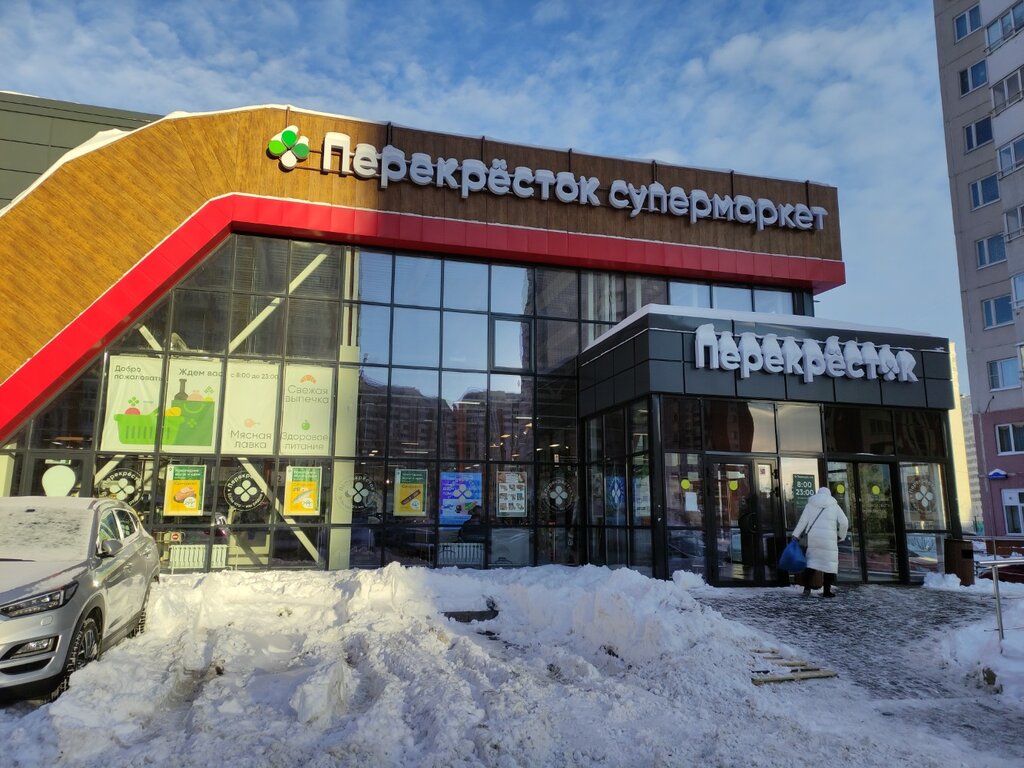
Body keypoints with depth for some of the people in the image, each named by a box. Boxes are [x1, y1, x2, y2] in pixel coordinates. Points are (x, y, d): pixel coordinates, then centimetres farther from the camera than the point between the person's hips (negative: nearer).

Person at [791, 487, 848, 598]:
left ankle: (807, 588, 0)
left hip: (813, 538, 2)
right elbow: (844, 522, 1)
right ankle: (827, 591, 4)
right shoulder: (834, 505, 8)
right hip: (829, 539, -2)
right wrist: (841, 536, 15)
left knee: (811, 562, 10)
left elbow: (803, 521, 2)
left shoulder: (810, 504, 10)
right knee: (829, 563, 5)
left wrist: (795, 535, 4)